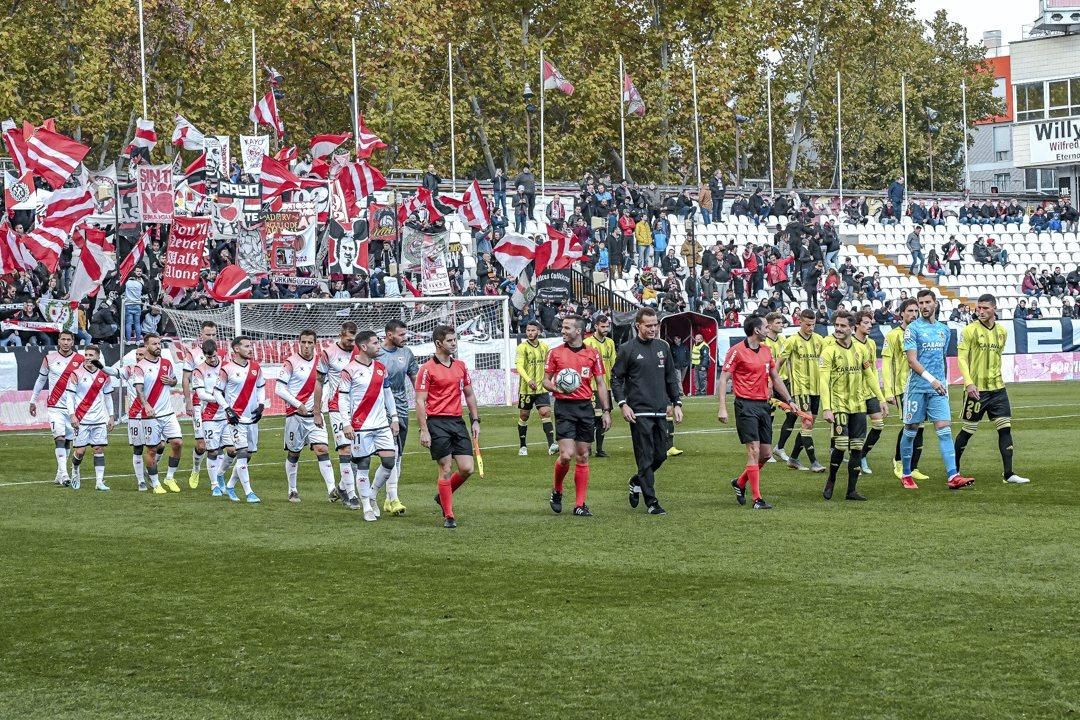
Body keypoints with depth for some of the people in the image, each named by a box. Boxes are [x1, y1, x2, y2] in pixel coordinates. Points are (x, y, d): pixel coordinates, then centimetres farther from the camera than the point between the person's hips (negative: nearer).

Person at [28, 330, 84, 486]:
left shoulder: (80, 360, 2)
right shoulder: (49, 358, 2)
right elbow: (41, 379, 14)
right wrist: (33, 401, 17)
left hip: (73, 407, 2)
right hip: (55, 407, -2)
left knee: (67, 441, 6)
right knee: (59, 437, -15)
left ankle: (60, 475, 16)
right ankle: (63, 474, -23)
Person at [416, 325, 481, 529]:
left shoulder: (460, 366, 13)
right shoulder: (427, 369, -6)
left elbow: (469, 394, 20)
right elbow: (420, 401, -8)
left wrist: (475, 420, 13)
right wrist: (423, 430, -14)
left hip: (457, 421, 6)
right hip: (437, 422, -6)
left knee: (467, 468, -1)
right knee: (446, 469, -6)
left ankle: (443, 497, 24)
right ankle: (448, 516, 3)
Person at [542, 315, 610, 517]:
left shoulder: (592, 354, 7)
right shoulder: (555, 353, 3)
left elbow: (600, 383, 10)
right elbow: (546, 380, 8)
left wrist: (606, 411, 4)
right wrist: (557, 388, -15)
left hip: (585, 407, 2)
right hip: (564, 407, -2)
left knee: (583, 457, 4)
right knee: (566, 455, -13)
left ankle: (580, 504, 9)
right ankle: (556, 491, 13)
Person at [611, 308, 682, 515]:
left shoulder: (662, 347, 12)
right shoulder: (627, 349, -3)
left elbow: (671, 377, 18)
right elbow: (615, 378, -1)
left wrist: (677, 403, 12)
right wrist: (623, 404, -11)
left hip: (661, 412, 5)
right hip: (639, 412, -5)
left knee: (661, 455, 7)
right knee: (645, 458, -5)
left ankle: (636, 482, 32)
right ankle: (651, 503, -1)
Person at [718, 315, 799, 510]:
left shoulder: (766, 351, 13)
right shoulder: (736, 351, -8)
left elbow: (776, 378, 22)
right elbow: (723, 379, -8)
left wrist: (789, 400, 19)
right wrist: (722, 408, -16)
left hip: (763, 405, 7)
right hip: (746, 405, -7)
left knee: (766, 453, 6)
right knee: (754, 451, -11)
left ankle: (740, 483, 28)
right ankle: (757, 499, -7)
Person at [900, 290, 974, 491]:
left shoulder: (944, 329, 13)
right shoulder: (913, 329, -5)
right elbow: (912, 360, -13)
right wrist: (931, 379, -22)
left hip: (938, 387, 4)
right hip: (917, 387, -4)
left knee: (944, 429, -7)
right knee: (910, 431, 5)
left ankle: (952, 476, -16)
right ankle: (906, 475, 18)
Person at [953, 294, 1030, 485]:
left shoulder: (1002, 331, 9)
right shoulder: (970, 330, -7)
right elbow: (961, 358, -10)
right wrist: (968, 383, -20)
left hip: (997, 388, 5)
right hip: (976, 389, -5)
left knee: (1005, 428, -3)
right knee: (968, 430, 3)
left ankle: (1008, 474, -2)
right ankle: (954, 468, 20)